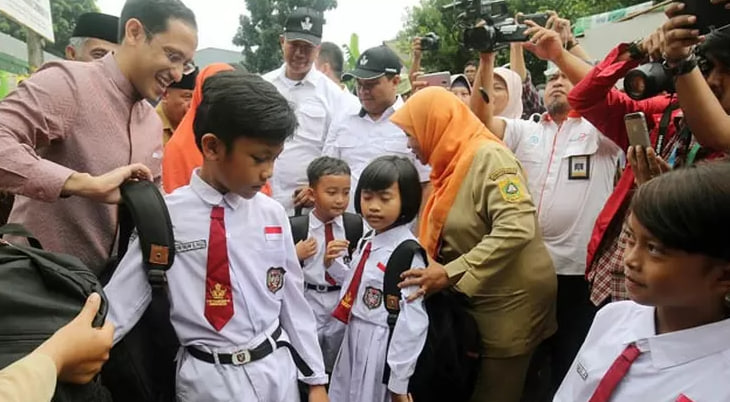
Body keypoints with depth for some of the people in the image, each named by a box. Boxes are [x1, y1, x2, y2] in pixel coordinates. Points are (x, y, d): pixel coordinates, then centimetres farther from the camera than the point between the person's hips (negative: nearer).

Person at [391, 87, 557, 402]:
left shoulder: (489, 157, -18)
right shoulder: (453, 163, 9)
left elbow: (516, 229, -31)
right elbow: (445, 233, 14)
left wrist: (450, 273, -30)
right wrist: (431, 271, -2)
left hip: (510, 300, -8)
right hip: (474, 299, 8)